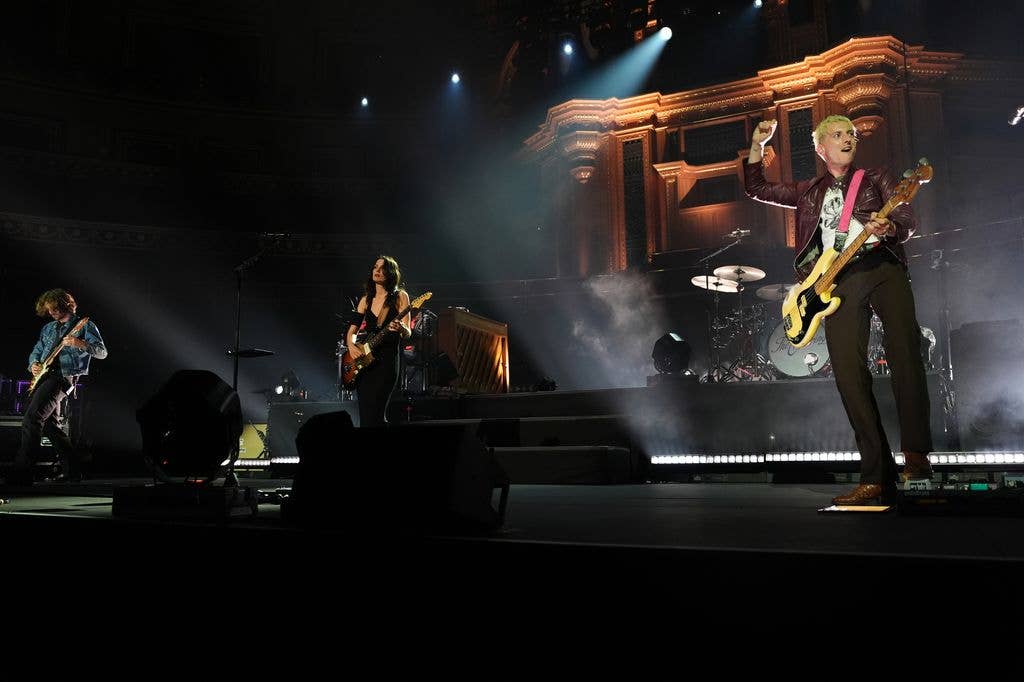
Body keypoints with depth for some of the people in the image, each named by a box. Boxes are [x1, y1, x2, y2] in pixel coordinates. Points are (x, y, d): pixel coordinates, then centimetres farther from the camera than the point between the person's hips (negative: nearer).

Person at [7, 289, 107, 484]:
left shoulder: (84, 326, 3)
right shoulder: (47, 328, 22)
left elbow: (102, 352, -6)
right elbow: (36, 352, 27)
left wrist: (81, 344, -23)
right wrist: (34, 364, 4)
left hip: (64, 376, -8)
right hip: (44, 376, 8)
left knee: (31, 419, -19)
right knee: (48, 424, 3)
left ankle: (21, 473, -20)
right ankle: (73, 466, 14)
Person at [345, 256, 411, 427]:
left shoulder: (400, 296, 1)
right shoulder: (366, 300, 15)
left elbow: (407, 334, -5)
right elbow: (352, 331, 17)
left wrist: (401, 329, -28)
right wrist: (351, 345, -4)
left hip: (387, 361, -5)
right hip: (363, 362, 5)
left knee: (374, 415, -14)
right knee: (364, 415, 1)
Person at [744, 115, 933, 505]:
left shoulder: (876, 178, 21)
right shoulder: (808, 192, 28)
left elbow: (908, 220, 7)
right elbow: (755, 188, 31)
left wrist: (890, 229, -17)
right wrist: (758, 145, 19)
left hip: (882, 265, -1)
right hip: (836, 280, 2)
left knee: (904, 354, -25)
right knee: (849, 375, -12)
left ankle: (915, 453, -23)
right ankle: (877, 479, -14)